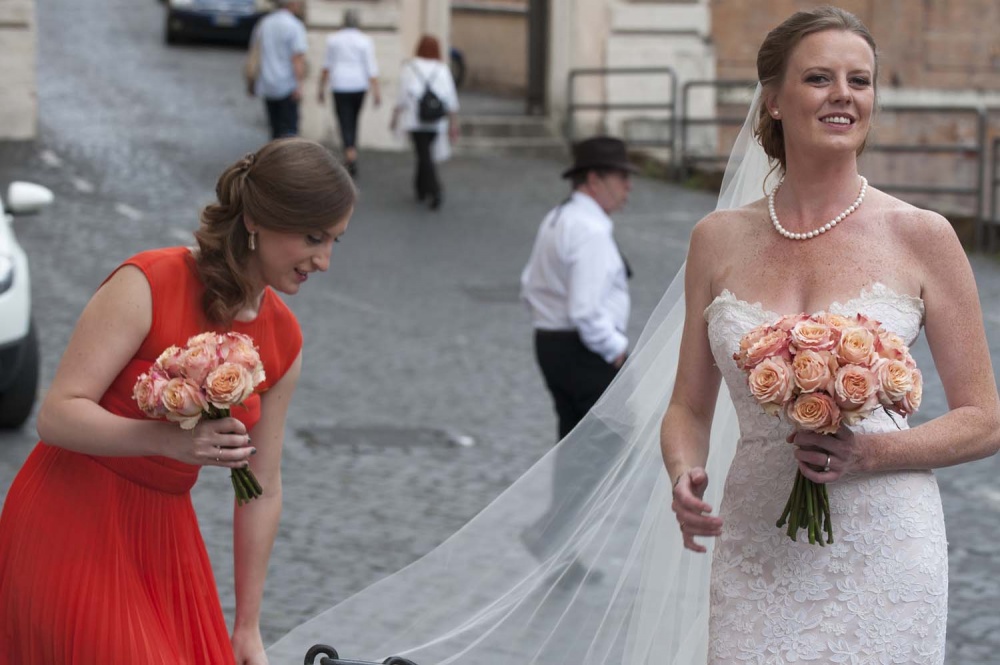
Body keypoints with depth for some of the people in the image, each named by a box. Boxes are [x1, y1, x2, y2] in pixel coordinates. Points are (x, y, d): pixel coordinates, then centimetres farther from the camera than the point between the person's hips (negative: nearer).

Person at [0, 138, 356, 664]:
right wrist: (169, 439, -35)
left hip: (161, 536, 6)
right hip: (72, 522, -6)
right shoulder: (146, 285, -16)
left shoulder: (283, 343, 2)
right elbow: (57, 416, -19)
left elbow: (263, 488, 8)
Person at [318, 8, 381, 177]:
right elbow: (371, 67, -8)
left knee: (345, 123, -5)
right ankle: (350, 158, 28)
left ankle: (351, 157, -24)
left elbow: (327, 66, 6)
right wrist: (376, 92, -8)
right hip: (359, 85, 2)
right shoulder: (365, 41, -3)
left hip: (340, 85, -2)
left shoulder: (333, 39, -1)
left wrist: (322, 88, 15)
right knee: (353, 121, 19)